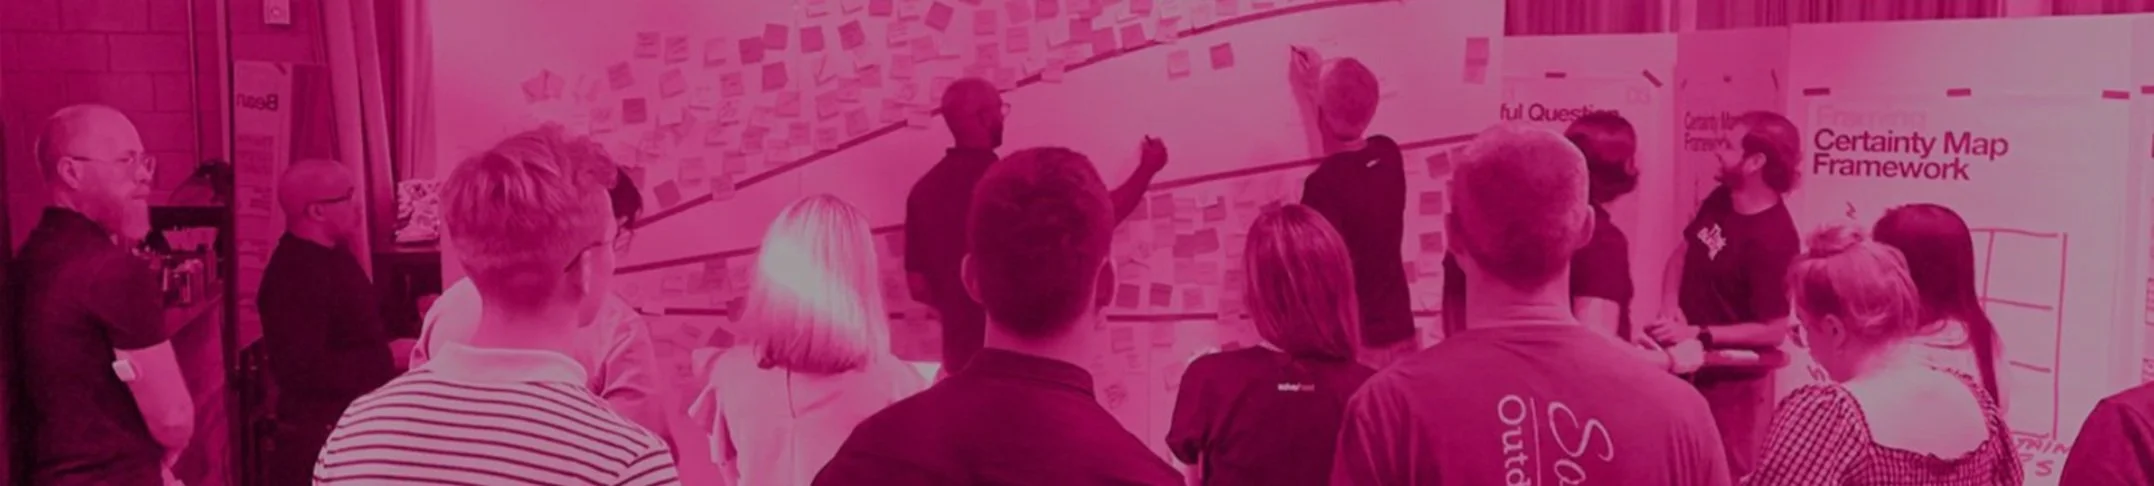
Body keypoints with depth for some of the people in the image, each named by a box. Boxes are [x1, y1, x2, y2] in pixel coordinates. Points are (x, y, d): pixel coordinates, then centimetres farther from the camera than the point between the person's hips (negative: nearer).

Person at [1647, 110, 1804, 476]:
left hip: (1732, 381, -8)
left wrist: (1698, 335, -24)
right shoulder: (1721, 199, -1)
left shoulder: (1774, 240, -26)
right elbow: (1682, 253, 12)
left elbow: (1774, 329, -23)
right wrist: (1669, 306, -6)